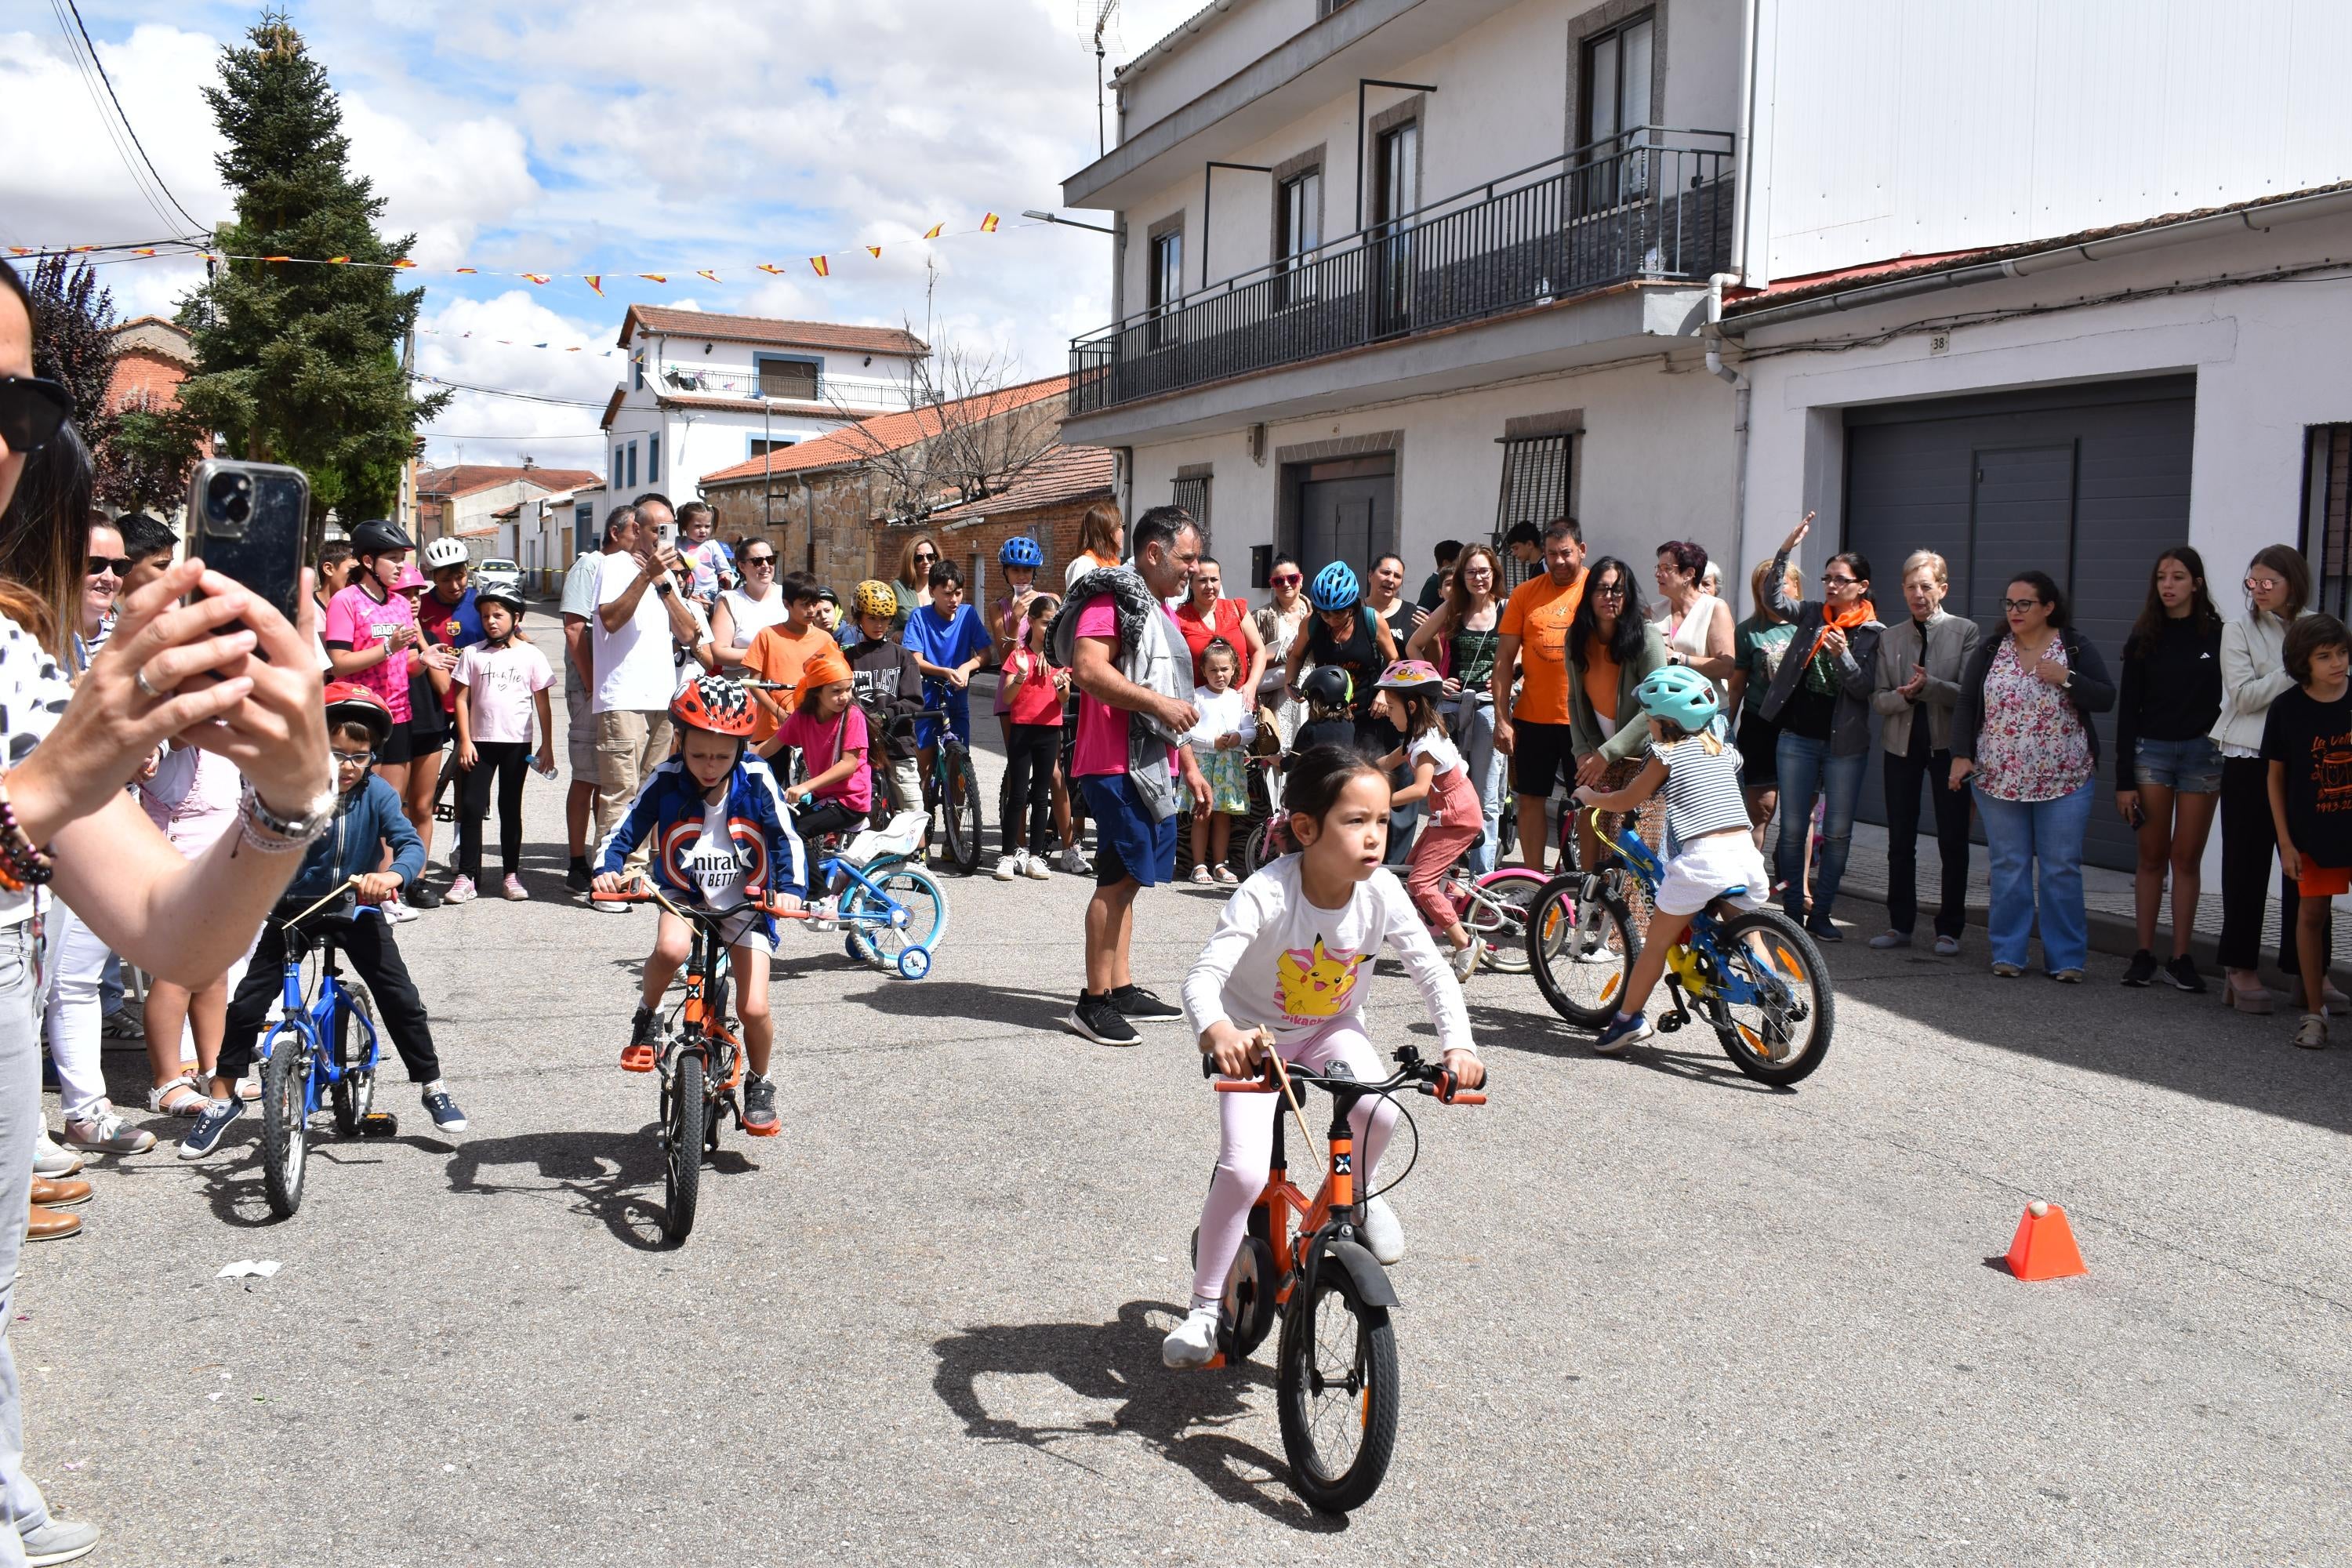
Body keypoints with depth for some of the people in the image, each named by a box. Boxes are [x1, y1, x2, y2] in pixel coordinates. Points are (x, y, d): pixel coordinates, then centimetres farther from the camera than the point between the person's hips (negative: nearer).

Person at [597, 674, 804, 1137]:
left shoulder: (756, 779, -15)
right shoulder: (666, 781, -14)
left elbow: (787, 838, -12)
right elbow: (624, 833, -11)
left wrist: (790, 889, -28)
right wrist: (608, 870, -31)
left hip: (746, 904, 0)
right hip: (685, 895, 0)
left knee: (753, 1008, -9)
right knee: (670, 949, -35)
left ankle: (759, 1083, 21)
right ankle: (645, 1018, -3)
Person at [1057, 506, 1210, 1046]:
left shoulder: (1161, 611, 23)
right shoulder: (1111, 597, -9)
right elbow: (1087, 668, -24)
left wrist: (1189, 765, 26)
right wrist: (1159, 703, -22)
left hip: (1154, 768, 10)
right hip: (1116, 764, -10)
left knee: (1129, 877, 12)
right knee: (1120, 876, -10)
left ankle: (1121, 989, 18)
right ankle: (1094, 1002, -5)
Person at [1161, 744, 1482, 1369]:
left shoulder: (1381, 892, -19)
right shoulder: (1266, 895, -31)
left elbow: (1433, 971, -16)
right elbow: (1203, 975, -40)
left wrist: (1458, 1045, -32)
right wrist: (1216, 1031, -61)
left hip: (1332, 1029, 3)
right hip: (1254, 1038, -3)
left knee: (1379, 1112, -27)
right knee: (1244, 1171, -18)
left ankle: (1358, 1192, 9)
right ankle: (1204, 1309, 2)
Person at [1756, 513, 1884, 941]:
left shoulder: (1873, 632, -2)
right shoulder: (1812, 614, 6)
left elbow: (1865, 687, -9)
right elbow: (1775, 597, -9)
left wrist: (1843, 654, -26)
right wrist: (1786, 548, -20)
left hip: (1845, 743, -2)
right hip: (1797, 738, 2)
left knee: (1837, 832, 4)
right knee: (1793, 829, 3)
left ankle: (1820, 913, 14)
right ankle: (1793, 912, 12)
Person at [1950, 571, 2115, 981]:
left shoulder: (2076, 648, 1)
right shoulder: (1991, 650, 6)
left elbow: (2106, 698, -4)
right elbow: (1966, 705, 7)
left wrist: (2066, 678, -18)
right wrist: (1961, 755, -2)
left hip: (2063, 781, -1)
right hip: (1999, 779, 2)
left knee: (2062, 870, 0)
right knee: (2008, 868, 5)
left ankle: (2065, 958, 8)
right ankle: (2008, 954, 13)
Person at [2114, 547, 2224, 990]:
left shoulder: (2217, 635, 0)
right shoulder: (2143, 639, 4)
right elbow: (2128, 710, 3)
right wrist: (2124, 779, -1)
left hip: (2202, 754, -1)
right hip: (2151, 751, 1)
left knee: (2187, 858, 3)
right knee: (2152, 857, 4)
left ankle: (2180, 958, 9)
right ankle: (2144, 954, 9)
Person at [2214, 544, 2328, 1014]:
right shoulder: (2239, 630, 1)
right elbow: (2243, 695, -9)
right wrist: (2294, 672, -15)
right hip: (2250, 761, -2)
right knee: (2247, 865, 3)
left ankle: (2307, 969, 9)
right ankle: (2241, 968, 10)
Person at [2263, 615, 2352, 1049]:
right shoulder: (2287, 709, -6)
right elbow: (2276, 777, 2)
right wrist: (2285, 841, -1)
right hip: (2312, 831, 0)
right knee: (2312, 912, 6)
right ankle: (2314, 1011, 18)